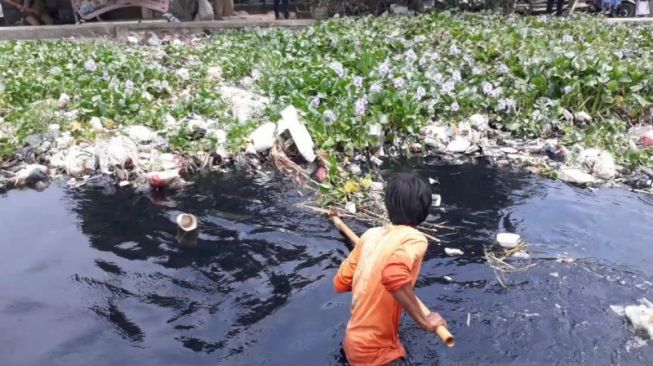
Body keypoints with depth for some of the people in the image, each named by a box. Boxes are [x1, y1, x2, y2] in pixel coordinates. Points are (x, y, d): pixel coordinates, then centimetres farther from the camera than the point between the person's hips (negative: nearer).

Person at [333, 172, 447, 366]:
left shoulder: (370, 235, 0)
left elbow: (341, 283, 6)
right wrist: (424, 321, -26)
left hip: (355, 341, 7)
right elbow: (394, 275, -39)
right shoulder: (415, 239, -19)